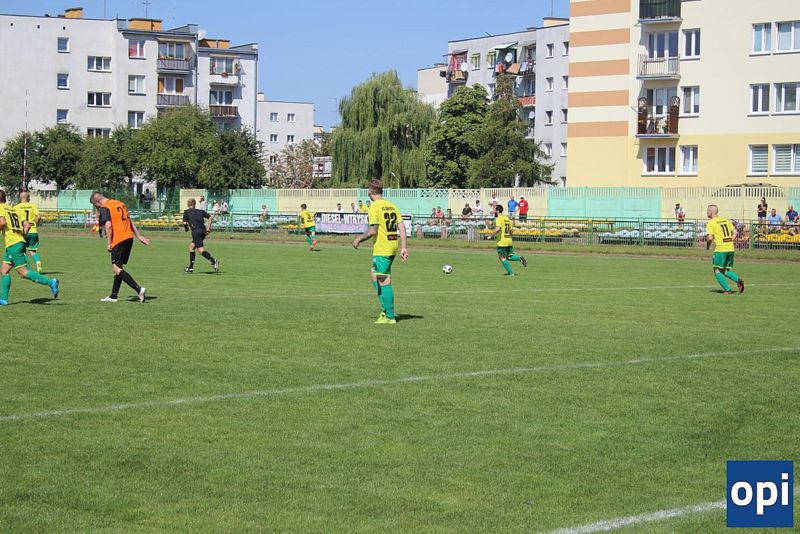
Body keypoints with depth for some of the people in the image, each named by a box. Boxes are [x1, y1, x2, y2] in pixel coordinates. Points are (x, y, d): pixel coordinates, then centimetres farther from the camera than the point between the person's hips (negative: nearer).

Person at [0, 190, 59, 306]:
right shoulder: (14, 210, 20)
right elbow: (27, 225, 15)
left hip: (13, 244, -9)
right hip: (20, 241, 9)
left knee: (23, 272, -10)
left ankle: (50, 282, -17)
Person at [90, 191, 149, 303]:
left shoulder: (104, 208, -7)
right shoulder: (120, 204, 19)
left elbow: (108, 225, -19)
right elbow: (130, 221, 23)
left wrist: (109, 243, -14)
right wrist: (139, 236, 25)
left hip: (118, 240, -9)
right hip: (129, 237, 9)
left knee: (117, 268, -8)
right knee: (118, 267, 15)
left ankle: (139, 289, -21)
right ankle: (113, 296, 19)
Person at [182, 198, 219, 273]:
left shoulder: (186, 212, 10)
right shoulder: (200, 211, 21)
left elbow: (185, 223, 2)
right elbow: (210, 217, 13)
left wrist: (186, 228, 23)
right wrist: (208, 228, 12)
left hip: (196, 232, -6)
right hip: (203, 231, 6)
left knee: (201, 250, -16)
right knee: (191, 246, 23)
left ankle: (213, 261, -40)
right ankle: (191, 267, 25)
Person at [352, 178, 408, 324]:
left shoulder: (375, 207, -11)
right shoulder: (392, 206, 10)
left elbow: (373, 230, -16)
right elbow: (402, 227, 6)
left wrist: (359, 239, -1)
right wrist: (404, 247, 8)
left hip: (381, 249, -8)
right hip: (393, 247, 8)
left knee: (384, 282, -3)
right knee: (375, 277, 20)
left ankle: (390, 316, -1)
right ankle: (386, 309, 20)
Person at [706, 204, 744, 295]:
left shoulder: (711, 223, -6)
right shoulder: (725, 220, 14)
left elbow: (710, 238, -14)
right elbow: (735, 232, 14)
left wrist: (707, 245, 4)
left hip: (720, 249, -7)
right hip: (730, 249, 7)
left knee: (717, 271, 5)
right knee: (726, 271, 17)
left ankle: (727, 290, -3)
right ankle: (738, 279, -8)